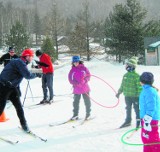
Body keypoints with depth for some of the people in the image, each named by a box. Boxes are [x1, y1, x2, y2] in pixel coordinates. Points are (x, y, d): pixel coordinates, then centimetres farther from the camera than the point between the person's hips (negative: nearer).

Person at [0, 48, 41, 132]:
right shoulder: (20, 62, -16)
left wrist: (18, 90, 19)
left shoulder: (22, 63, 15)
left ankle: (23, 124, 13)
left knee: (19, 106, 5)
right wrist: (36, 75, -6)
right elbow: (28, 75, -25)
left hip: (12, 87, 9)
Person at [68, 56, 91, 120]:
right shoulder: (72, 70, 0)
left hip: (85, 88, -1)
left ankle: (88, 114, 22)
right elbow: (70, 79, -1)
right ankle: (75, 115, 16)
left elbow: (88, 75, 2)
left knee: (87, 101, 8)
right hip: (76, 89, 1)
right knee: (76, 102, 5)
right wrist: (76, 83, -17)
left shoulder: (84, 68, -2)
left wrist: (85, 80, -15)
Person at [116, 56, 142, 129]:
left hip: (135, 96, -7)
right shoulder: (125, 75, 8)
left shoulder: (136, 76, -14)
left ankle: (139, 121, 16)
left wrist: (140, 95, -17)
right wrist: (119, 92, 22)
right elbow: (122, 85, 19)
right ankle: (128, 121, 31)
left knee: (137, 109, 2)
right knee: (128, 109, 17)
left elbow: (140, 86, -15)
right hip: (127, 96, 7)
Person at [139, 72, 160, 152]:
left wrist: (147, 121, -23)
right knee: (146, 139, 18)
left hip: (150, 121, -10)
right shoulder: (147, 90, 12)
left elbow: (151, 108, -24)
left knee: (152, 140, -5)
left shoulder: (149, 92, -20)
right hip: (146, 119, 10)